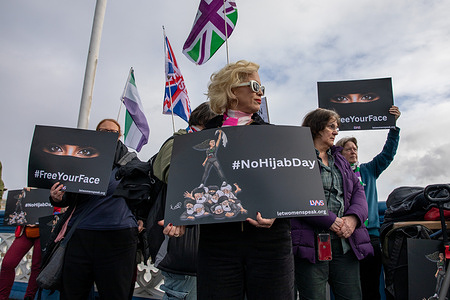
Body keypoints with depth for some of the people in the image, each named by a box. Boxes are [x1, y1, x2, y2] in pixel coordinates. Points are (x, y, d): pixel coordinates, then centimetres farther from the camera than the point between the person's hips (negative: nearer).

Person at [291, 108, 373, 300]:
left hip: (346, 243, 7)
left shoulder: (339, 159, 23)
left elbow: (357, 190, 15)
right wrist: (331, 221, -17)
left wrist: (353, 217, -5)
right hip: (311, 243, -6)